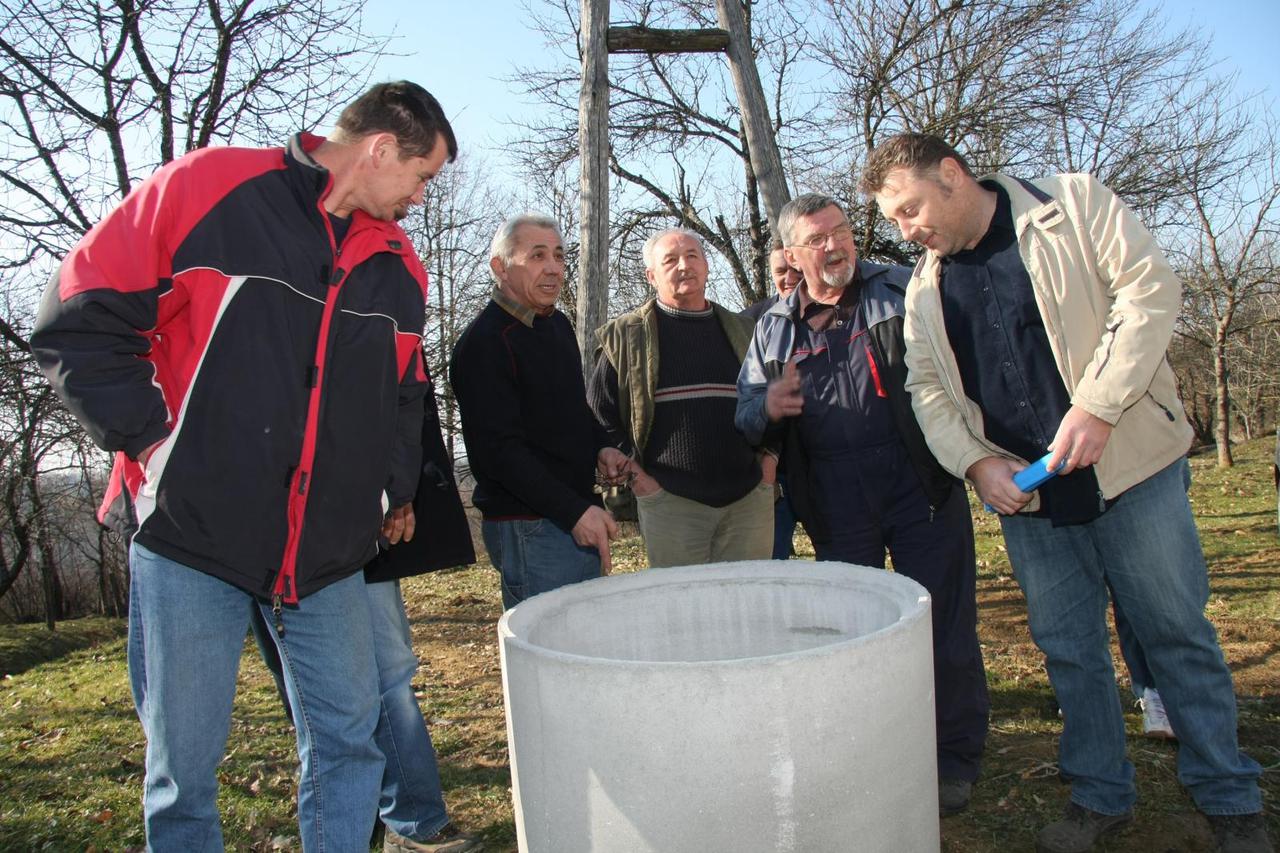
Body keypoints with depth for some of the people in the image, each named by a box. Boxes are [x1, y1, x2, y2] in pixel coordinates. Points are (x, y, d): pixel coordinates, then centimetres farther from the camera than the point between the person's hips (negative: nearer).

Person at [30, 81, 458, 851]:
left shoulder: (398, 264, 10)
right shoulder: (208, 187, -6)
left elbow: (403, 397, 21)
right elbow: (81, 321, -6)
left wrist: (395, 491, 12)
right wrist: (150, 436, -10)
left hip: (329, 554, 5)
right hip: (190, 534, -4)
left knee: (349, 738, 9)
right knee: (185, 764, 8)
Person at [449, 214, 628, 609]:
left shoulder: (559, 325, 14)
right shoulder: (484, 342, -14)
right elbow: (498, 449, -20)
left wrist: (600, 447, 5)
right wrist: (575, 511, -22)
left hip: (580, 517, 9)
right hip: (529, 528, -9)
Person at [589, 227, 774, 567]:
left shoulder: (743, 331, 13)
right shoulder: (626, 336, 3)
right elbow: (599, 413, 3)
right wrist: (635, 474, -4)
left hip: (750, 498, 3)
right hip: (670, 502, -3)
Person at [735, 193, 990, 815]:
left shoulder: (903, 290, 2)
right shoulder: (773, 329, 10)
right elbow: (745, 411, 14)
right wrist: (767, 407, -9)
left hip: (920, 483, -2)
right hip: (835, 501, 3)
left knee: (943, 624, 3)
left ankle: (956, 759, 23)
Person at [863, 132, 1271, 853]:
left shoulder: (1074, 204, -3)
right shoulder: (926, 288, 9)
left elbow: (1150, 289, -10)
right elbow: (928, 391, 8)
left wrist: (1097, 405, -19)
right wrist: (977, 463, -9)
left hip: (1132, 467, -3)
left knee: (1178, 634, 6)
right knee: (1069, 647, 9)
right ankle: (1102, 795, 26)